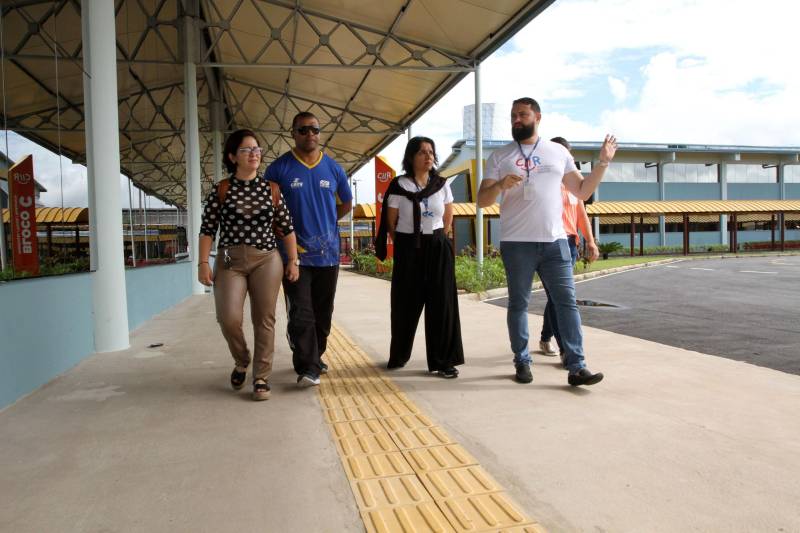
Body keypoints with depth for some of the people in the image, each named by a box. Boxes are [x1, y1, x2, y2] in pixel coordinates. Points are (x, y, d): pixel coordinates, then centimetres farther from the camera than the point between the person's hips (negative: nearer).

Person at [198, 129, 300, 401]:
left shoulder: (271, 189, 6)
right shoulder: (221, 190, 3)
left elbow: (287, 228, 8)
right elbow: (207, 229, 3)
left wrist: (293, 261, 5)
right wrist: (203, 263, -4)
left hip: (267, 260, 1)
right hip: (229, 261, -1)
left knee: (264, 319, 0)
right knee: (229, 317, -15)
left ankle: (261, 377, 13)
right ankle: (241, 362, 15)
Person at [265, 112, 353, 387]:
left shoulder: (333, 168, 7)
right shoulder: (279, 168, -2)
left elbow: (346, 203, 20)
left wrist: (326, 222, 10)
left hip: (328, 252, 3)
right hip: (295, 253, -3)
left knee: (323, 312, 13)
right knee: (301, 313, -9)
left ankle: (316, 356, 30)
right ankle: (308, 368, -7)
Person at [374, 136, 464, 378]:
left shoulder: (442, 185, 5)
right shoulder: (399, 185, -5)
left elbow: (448, 220, 13)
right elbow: (390, 223, 0)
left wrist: (436, 241, 10)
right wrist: (405, 246, 6)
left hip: (438, 249, 3)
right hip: (408, 250, -2)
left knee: (441, 304, 0)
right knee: (406, 305, 5)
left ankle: (442, 361, 8)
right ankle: (399, 355, 24)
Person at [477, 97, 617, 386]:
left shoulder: (558, 152, 13)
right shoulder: (499, 156, 7)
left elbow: (582, 191, 15)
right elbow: (482, 200, 2)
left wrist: (603, 162, 6)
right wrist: (500, 185, -17)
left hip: (555, 242, 1)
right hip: (516, 243, -1)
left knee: (567, 301, -2)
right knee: (518, 304, 6)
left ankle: (577, 367, 2)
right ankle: (522, 362, 19)